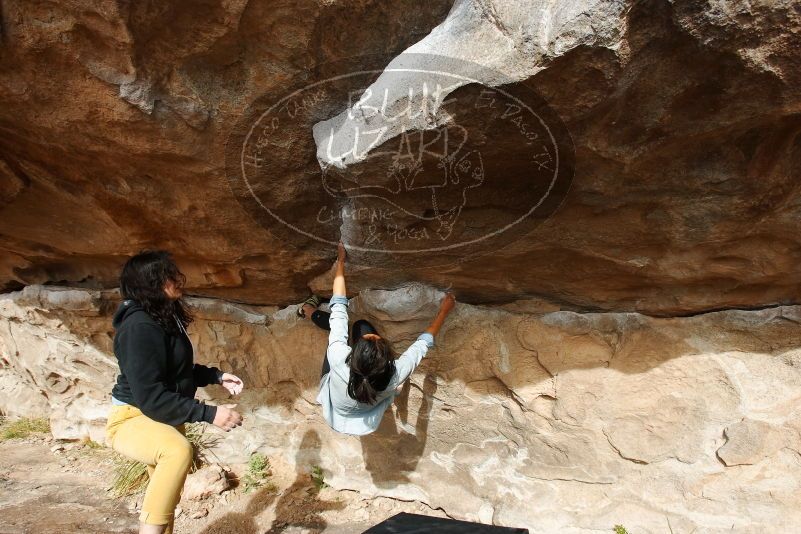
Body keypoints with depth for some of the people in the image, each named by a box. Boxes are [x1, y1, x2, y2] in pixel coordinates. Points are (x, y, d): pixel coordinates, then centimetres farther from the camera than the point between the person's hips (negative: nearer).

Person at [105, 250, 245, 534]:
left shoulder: (166, 318, 3)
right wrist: (209, 413, -32)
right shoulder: (140, 326, -26)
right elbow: (150, 396, -31)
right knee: (178, 449, -41)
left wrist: (216, 376, 4)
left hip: (164, 418, 10)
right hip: (134, 418, -10)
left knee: (167, 495, 23)